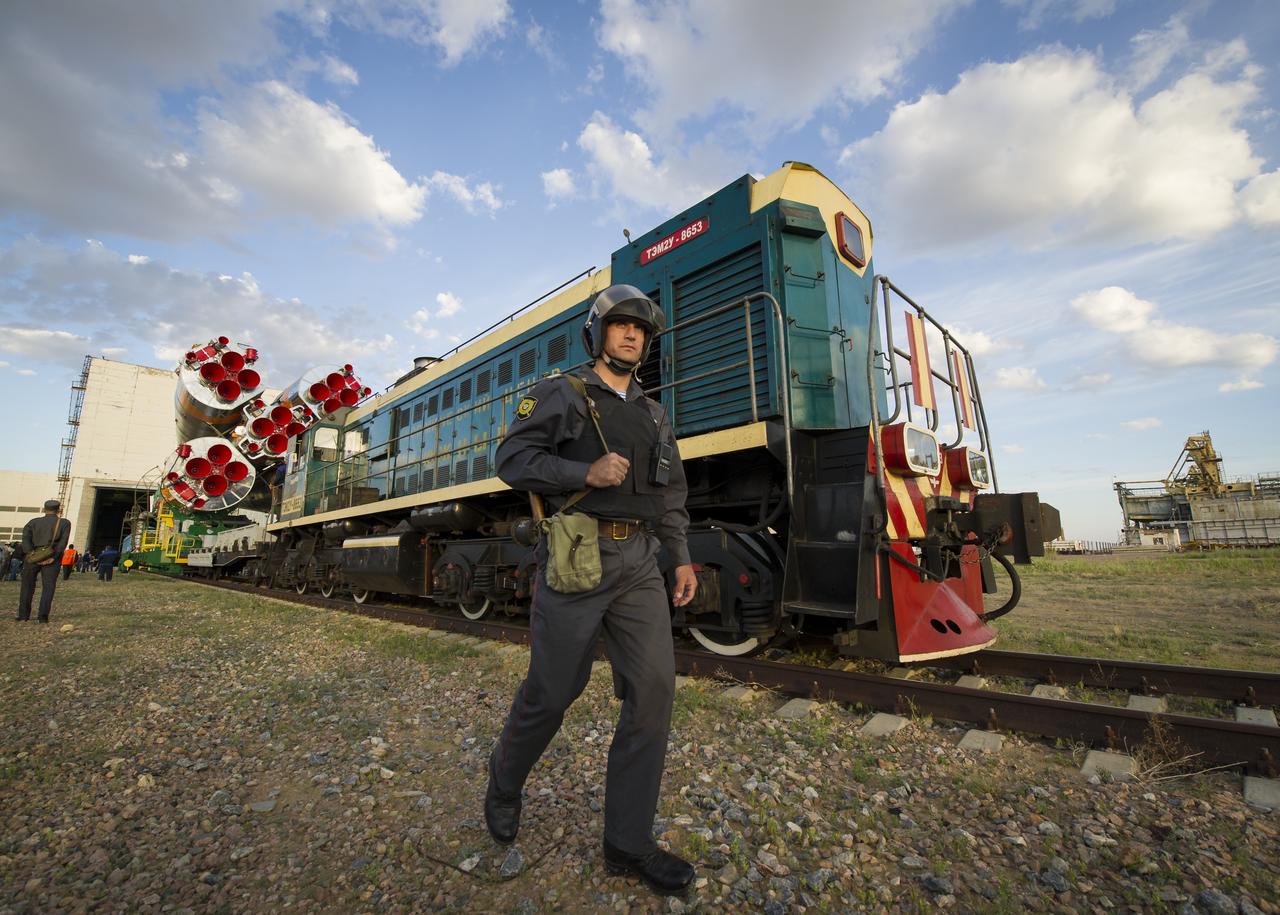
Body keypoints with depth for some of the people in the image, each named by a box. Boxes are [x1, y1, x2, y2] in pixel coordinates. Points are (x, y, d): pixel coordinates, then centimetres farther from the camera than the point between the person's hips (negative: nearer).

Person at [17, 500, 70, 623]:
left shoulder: (33, 522, 9)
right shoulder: (64, 523, 5)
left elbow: (25, 537, -7)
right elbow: (63, 542, -8)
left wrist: (30, 554, -13)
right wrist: (53, 557, -10)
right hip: (51, 558, -2)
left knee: (27, 586, 14)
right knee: (48, 587, 2)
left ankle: (23, 614, 13)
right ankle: (43, 616, -7)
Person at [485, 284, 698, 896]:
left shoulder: (653, 415, 18)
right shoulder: (561, 395, 3)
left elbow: (671, 495, 19)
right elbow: (513, 460, -6)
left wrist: (682, 560, 11)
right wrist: (586, 471, -18)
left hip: (638, 564, 5)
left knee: (653, 688, -2)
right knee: (553, 691, 7)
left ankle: (627, 843, 16)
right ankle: (504, 783, 39)